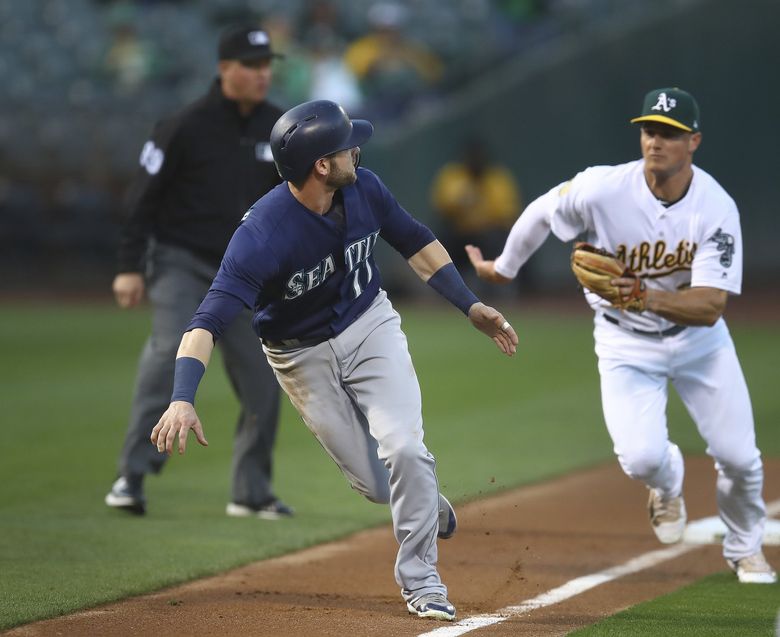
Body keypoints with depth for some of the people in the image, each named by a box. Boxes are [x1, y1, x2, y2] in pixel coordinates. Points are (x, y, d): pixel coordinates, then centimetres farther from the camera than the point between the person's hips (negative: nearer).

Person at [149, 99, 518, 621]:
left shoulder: (364, 190, -16)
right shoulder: (262, 235, -33)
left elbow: (416, 243, 3)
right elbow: (210, 319, -39)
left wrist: (471, 306, -1)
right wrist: (182, 400, -52)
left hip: (370, 326, 3)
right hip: (303, 356, -3)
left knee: (403, 449, -16)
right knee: (377, 484, 3)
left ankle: (419, 577, 3)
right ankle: (425, 496, 40)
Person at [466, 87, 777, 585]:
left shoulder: (717, 208, -23)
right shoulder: (603, 189, -25)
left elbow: (711, 306, -29)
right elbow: (541, 213, -4)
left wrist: (647, 297, -46)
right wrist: (504, 268, 12)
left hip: (698, 337, 1)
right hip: (627, 342, -1)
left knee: (739, 457, 1)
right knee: (642, 458, -19)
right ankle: (669, 483, 22)